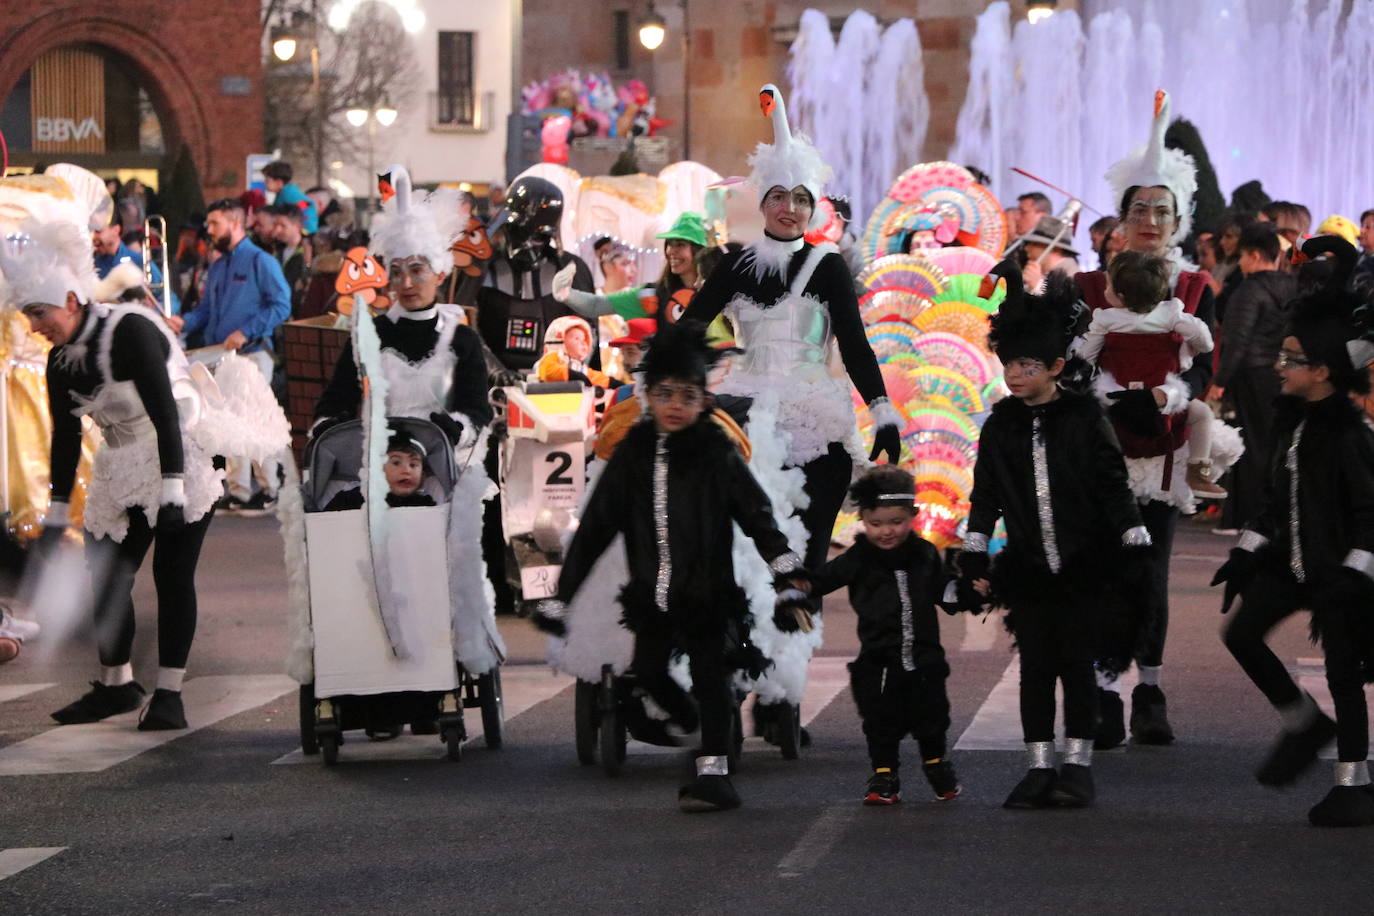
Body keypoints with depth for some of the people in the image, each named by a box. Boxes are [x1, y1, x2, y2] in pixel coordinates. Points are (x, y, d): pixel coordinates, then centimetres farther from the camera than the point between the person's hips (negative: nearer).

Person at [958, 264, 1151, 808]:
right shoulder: (1000, 426, 5)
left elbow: (1114, 487, -2)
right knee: (1035, 667, 3)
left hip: (1083, 565, -3)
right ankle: (1040, 768, 7)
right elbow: (985, 496, 7)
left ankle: (1078, 766, 8)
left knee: (1078, 665, 0)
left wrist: (1135, 553, -5)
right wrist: (973, 563, 3)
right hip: (1027, 569, 3)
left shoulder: (1084, 418, -4)